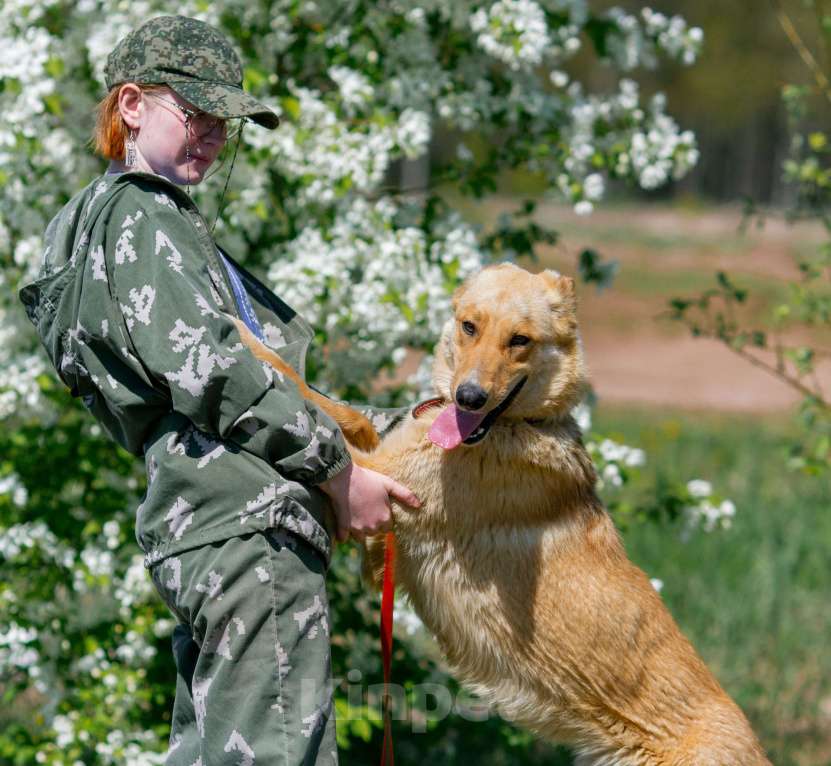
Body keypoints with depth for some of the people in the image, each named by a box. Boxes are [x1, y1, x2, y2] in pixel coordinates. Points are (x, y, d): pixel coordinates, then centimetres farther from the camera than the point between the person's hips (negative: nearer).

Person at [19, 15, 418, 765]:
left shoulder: (124, 216, 25)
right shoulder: (140, 214, -5)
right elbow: (208, 368, -15)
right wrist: (337, 471, -9)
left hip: (197, 531, 11)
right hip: (251, 521, -11)